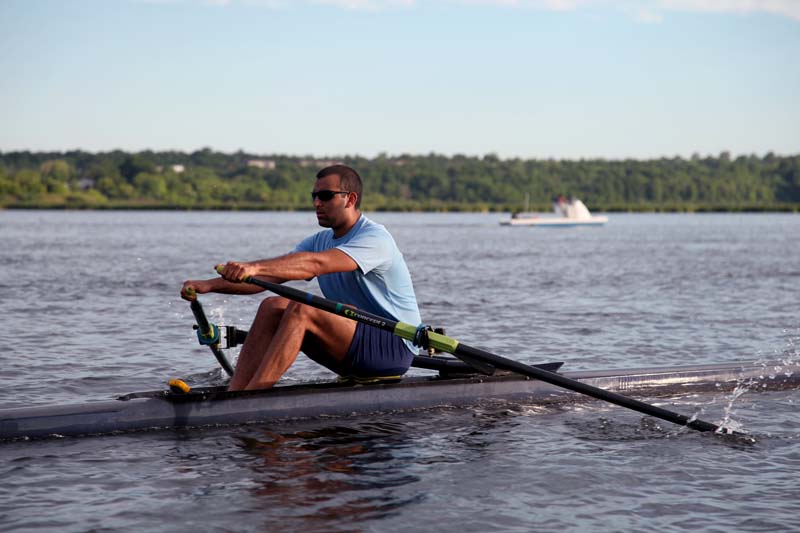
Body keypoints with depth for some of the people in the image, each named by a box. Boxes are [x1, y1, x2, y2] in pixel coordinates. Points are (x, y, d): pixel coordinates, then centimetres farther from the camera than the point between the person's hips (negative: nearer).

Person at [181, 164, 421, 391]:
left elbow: (316, 263, -33)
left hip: (395, 348, -8)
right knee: (273, 306, -9)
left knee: (301, 309, -28)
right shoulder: (319, 241, 11)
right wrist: (210, 285, -13)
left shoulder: (375, 238, -15)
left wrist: (255, 267, -44)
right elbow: (270, 275, 1)